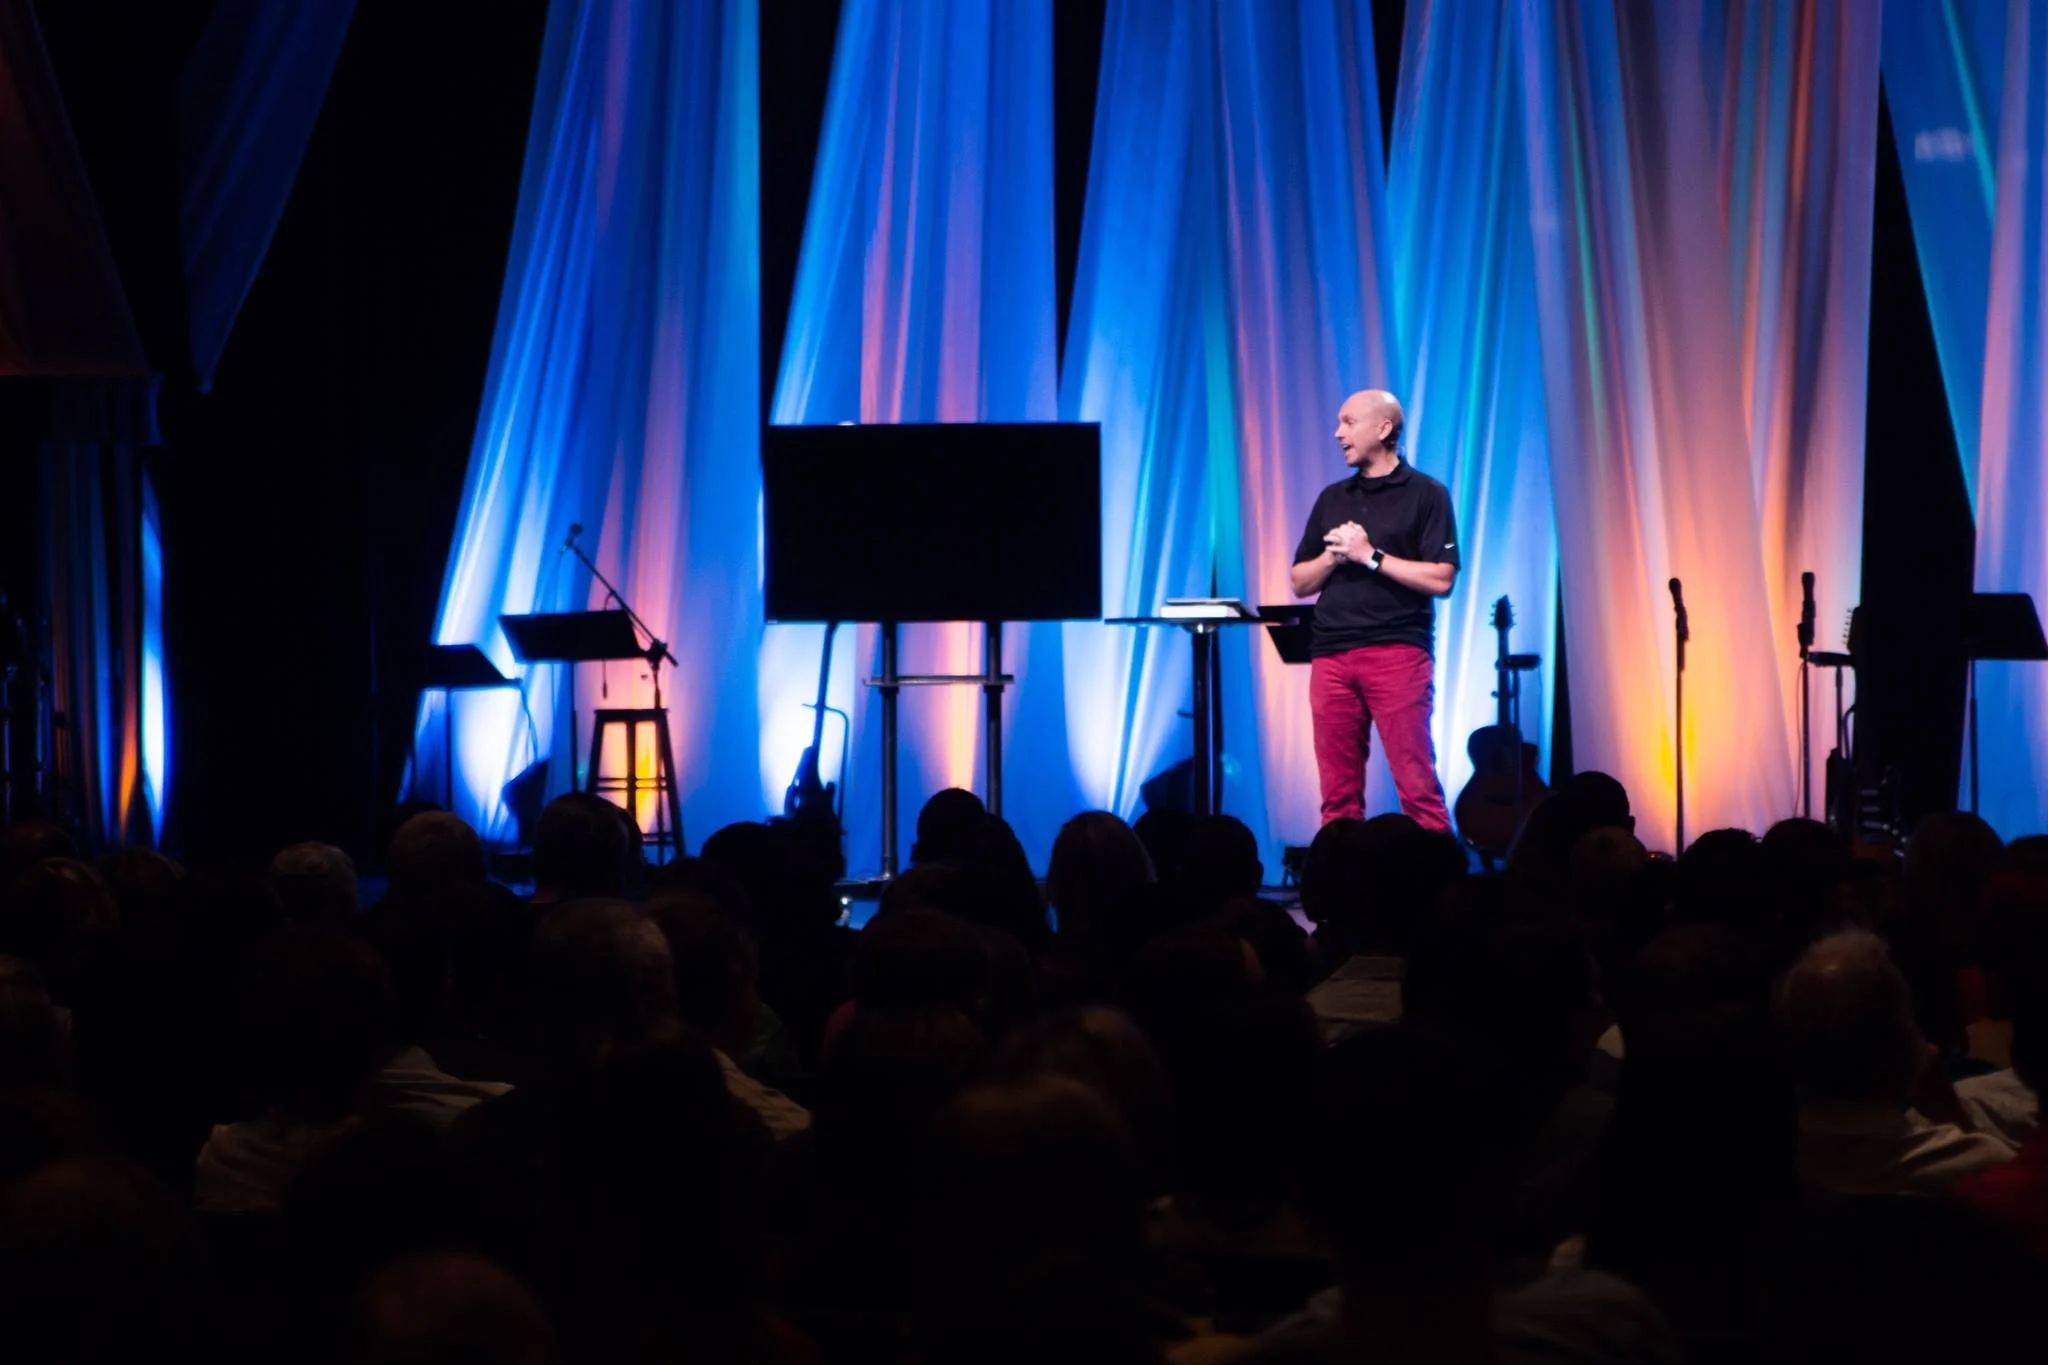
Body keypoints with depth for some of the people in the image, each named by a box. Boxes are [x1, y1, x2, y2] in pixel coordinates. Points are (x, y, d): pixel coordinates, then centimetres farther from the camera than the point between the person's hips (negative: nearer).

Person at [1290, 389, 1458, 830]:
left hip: (1397, 651, -5)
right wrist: (1332, 557, -1)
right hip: (1331, 655, 5)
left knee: (1417, 784, -9)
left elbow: (1441, 579, -7)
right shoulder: (1332, 499, 18)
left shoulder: (1425, 494, 2)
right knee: (1338, 790, 2)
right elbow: (1300, 582, 19)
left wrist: (1370, 555, -10)